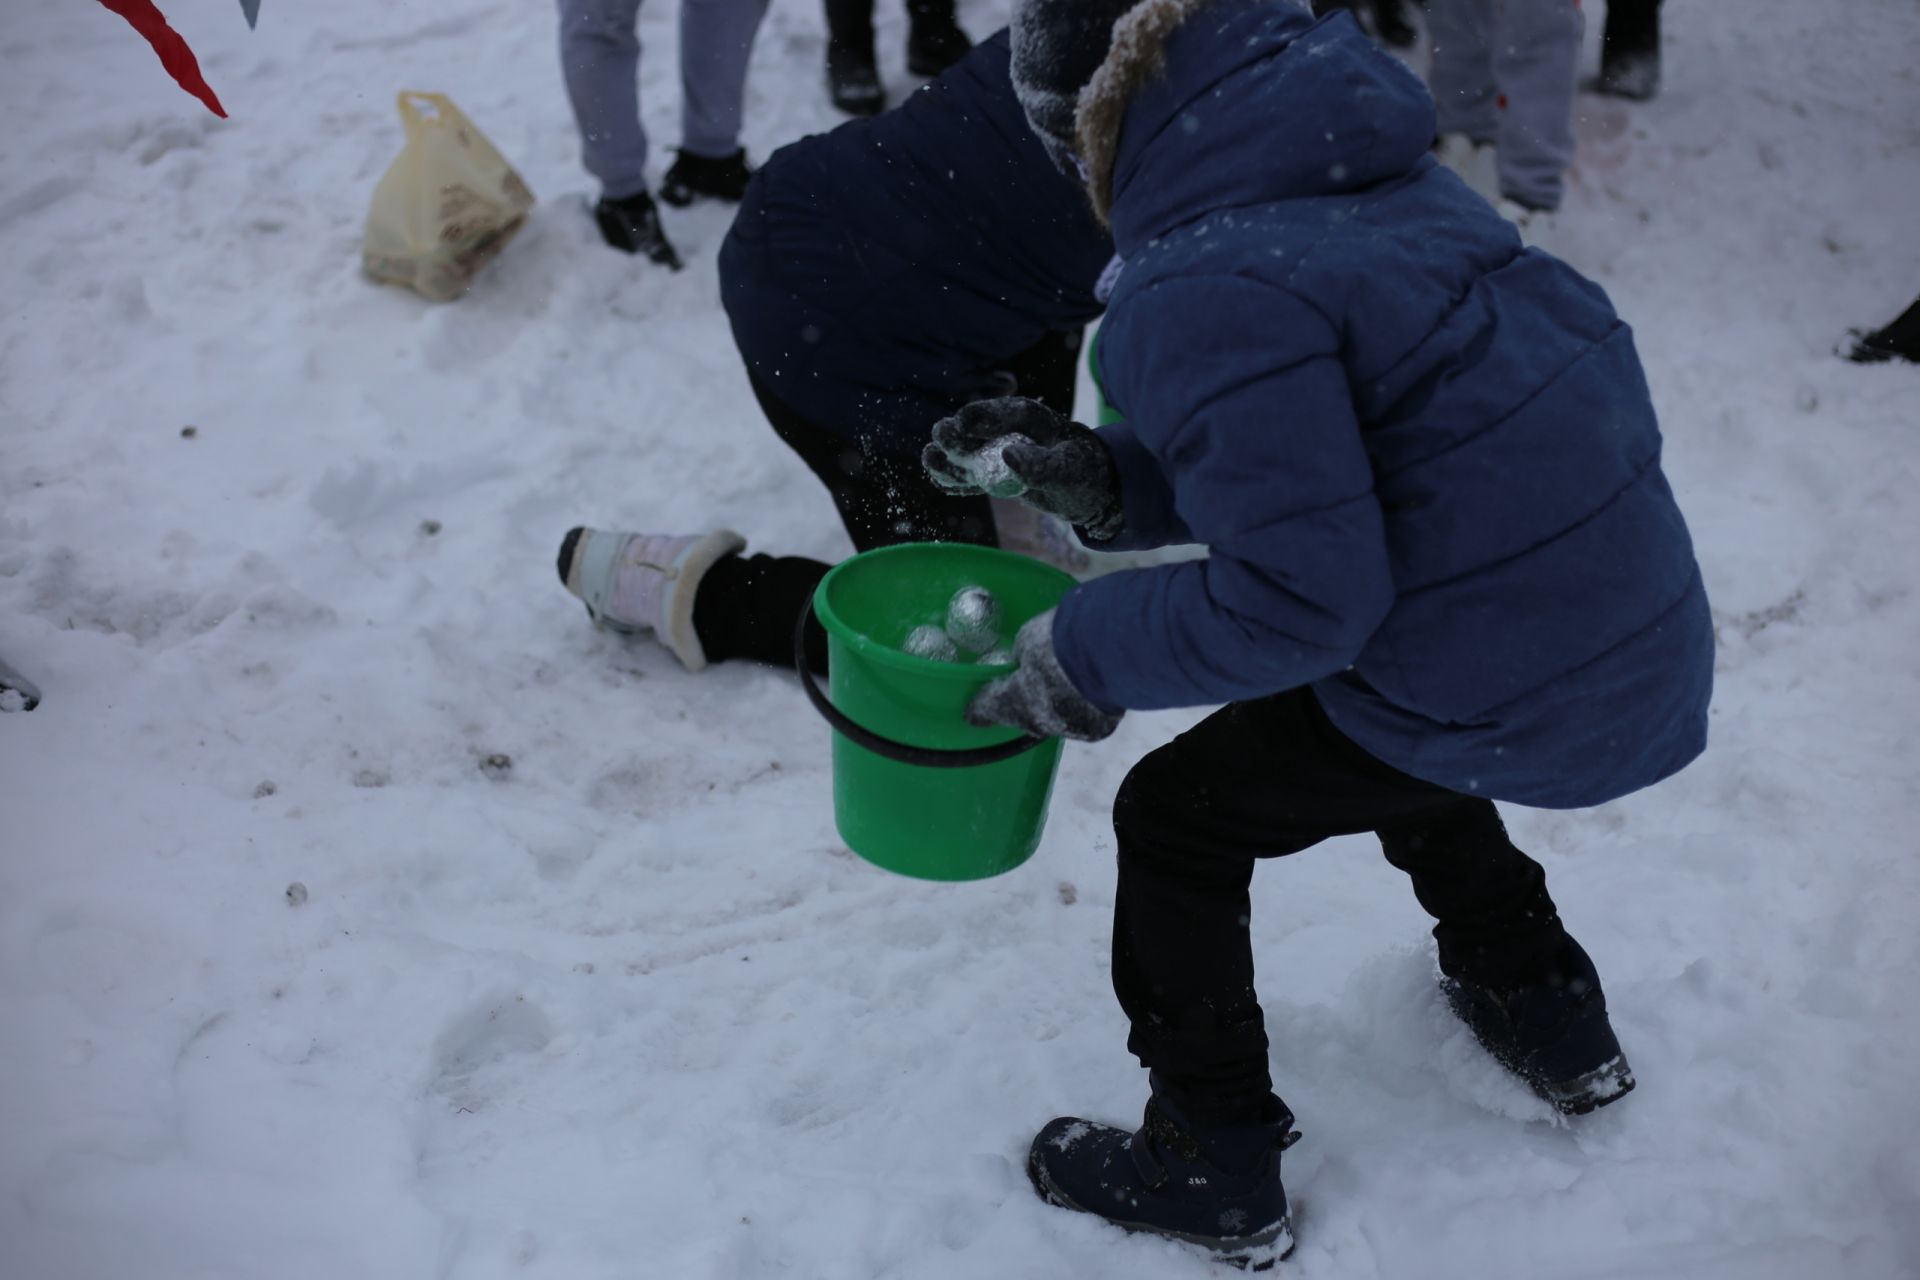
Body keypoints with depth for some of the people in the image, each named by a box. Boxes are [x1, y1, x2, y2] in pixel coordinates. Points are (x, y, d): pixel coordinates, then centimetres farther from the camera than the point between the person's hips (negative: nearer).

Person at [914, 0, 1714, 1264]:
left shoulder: (1204, 290, -21)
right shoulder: (1367, 174, 8)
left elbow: (1297, 597, -23)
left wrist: (1084, 654, -9)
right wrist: (1101, 476, 8)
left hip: (1505, 689, -9)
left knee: (1176, 818, 9)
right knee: (1391, 731, 37)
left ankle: (1214, 1170, 23)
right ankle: (1548, 1017, 52)